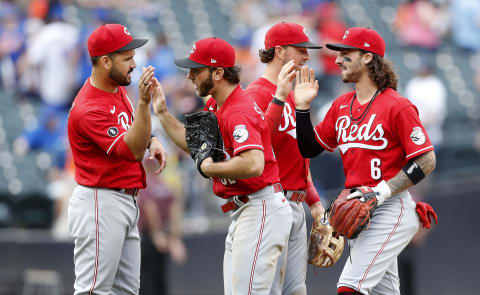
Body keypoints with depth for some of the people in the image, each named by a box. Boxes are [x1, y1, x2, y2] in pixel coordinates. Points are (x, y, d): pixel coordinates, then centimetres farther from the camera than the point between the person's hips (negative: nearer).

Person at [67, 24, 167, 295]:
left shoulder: (118, 89, 9)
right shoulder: (88, 109, -22)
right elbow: (132, 151, -27)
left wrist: (152, 141, 5)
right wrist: (145, 102, -37)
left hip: (126, 200, 10)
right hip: (100, 203, -10)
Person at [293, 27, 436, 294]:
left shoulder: (397, 106, -12)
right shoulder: (342, 105, 12)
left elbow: (426, 161, -14)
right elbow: (310, 148, 16)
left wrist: (382, 191, -21)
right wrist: (303, 107, 3)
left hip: (391, 210, -8)